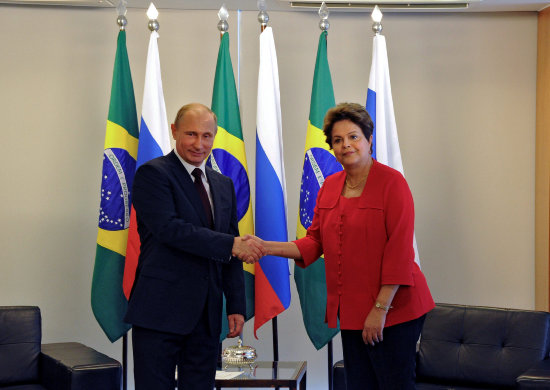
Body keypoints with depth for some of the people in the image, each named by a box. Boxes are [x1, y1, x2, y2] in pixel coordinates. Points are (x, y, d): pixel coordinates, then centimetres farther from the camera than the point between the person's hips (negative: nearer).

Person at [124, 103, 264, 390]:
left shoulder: (223, 185, 16)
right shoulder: (153, 174, -5)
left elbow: (232, 255, 16)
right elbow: (169, 228, -19)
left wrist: (236, 305, 9)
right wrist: (231, 245, -19)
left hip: (206, 315, 6)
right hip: (160, 312, -6)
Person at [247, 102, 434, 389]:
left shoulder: (392, 182, -10)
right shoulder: (329, 187, 10)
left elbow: (399, 252, -15)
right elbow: (315, 241, 11)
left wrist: (381, 308, -17)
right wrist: (267, 247, -3)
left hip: (394, 310, -6)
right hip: (351, 311, 7)